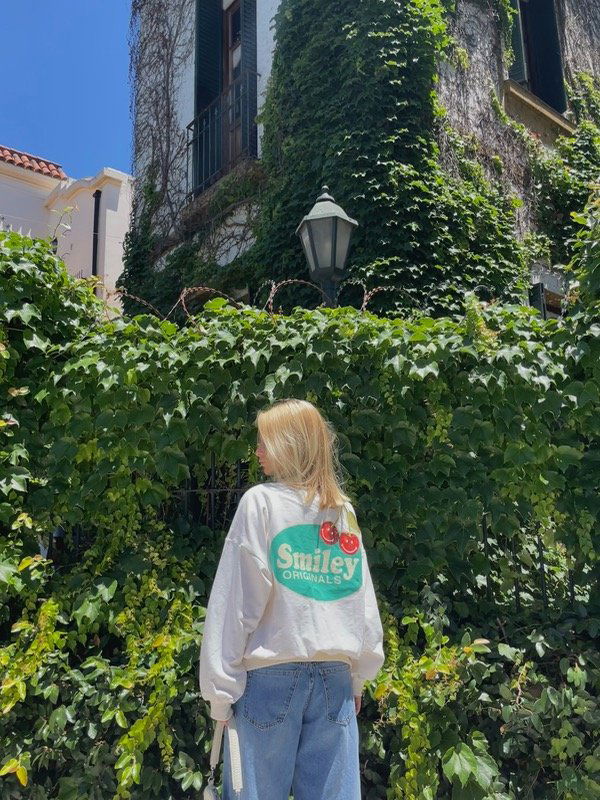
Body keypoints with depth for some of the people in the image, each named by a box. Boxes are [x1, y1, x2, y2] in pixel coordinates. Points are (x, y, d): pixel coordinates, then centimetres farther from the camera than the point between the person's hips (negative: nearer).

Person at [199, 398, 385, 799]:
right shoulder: (344, 510, 7)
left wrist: (220, 687, -3)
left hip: (272, 673, -4)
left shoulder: (261, 501, -6)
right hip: (334, 675, 4)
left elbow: (236, 600, -8)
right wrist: (358, 676, 18)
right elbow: (364, 600, 10)